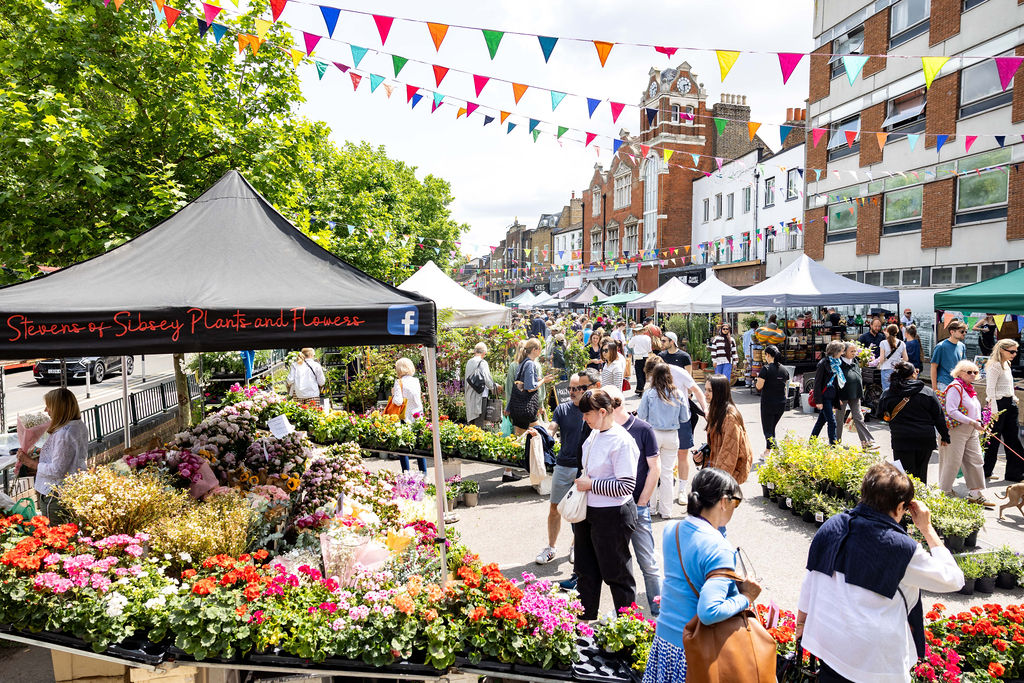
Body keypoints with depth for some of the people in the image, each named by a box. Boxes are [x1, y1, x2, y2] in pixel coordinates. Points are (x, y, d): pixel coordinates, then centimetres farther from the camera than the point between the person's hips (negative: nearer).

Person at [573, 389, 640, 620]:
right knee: (586, 571, 18)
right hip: (588, 512, 8)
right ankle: (584, 621, 33)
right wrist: (582, 481, 7)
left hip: (612, 516, -8)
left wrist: (591, 485, -20)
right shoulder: (594, 433, 3)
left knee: (617, 574, 9)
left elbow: (626, 486, -24)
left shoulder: (622, 441, -21)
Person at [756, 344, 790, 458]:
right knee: (771, 428, 20)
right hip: (781, 404, 6)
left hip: (768, 403, -6)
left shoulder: (766, 369, -15)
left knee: (767, 430, 2)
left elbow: (759, 386, -15)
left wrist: (758, 378, 3)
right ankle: (767, 452, 27)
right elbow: (785, 386, 13)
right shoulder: (785, 370, 4)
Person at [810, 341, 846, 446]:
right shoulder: (823, 363, -12)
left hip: (832, 397, 8)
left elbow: (838, 381, 17)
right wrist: (818, 400, -16)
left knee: (822, 420, 14)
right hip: (825, 397, -8)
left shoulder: (837, 362, 11)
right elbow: (817, 383, -13)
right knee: (832, 422, -8)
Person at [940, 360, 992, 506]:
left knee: (976, 460, 10)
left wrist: (979, 422, 9)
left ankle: (975, 494, 18)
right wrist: (972, 422, -24)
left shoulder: (970, 388, 14)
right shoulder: (955, 387, -15)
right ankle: (945, 492, 12)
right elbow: (951, 411, -23)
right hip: (956, 429, -9)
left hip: (971, 431, 9)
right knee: (953, 462, -1)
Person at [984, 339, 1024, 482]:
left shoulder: (1006, 364, 14)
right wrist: (994, 410, -20)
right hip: (999, 404, -9)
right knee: (993, 439, 0)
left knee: (1012, 438, 9)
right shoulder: (994, 366, -14)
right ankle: (985, 471, 12)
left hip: (1010, 404, 9)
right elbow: (990, 389, -18)